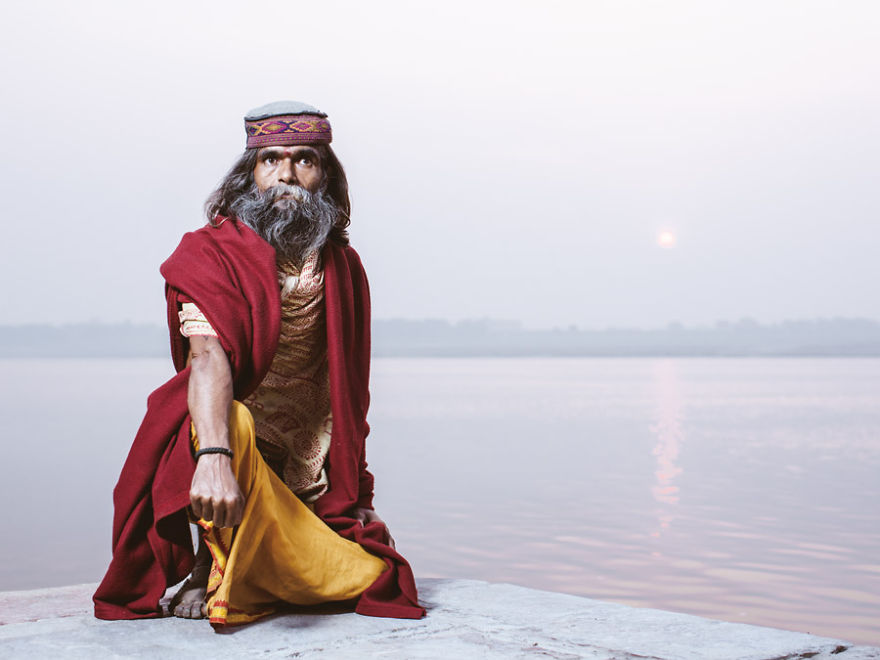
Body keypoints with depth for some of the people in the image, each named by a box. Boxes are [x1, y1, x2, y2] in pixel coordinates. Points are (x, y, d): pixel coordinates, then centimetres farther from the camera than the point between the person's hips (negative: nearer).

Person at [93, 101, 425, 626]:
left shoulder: (343, 267, 6)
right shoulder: (213, 253, -10)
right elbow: (208, 357, -29)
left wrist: (358, 495, 11)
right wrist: (214, 457, -46)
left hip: (310, 486, 6)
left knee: (378, 582, -4)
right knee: (232, 419, -38)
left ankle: (261, 572, 23)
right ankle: (211, 566, -13)